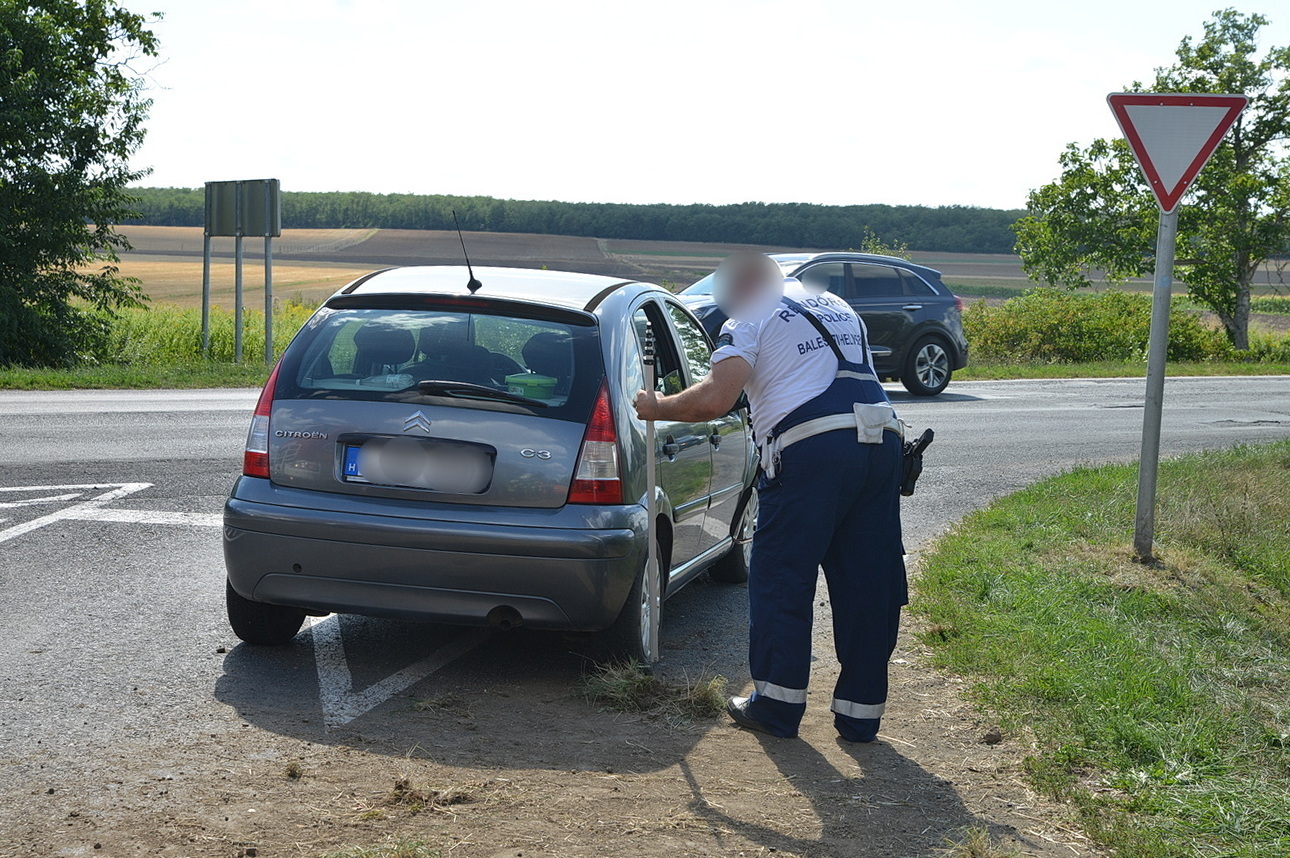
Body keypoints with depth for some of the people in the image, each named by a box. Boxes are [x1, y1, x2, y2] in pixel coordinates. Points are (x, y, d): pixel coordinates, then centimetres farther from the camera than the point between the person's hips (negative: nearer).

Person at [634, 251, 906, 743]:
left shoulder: (750, 322, 5)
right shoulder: (838, 309, 27)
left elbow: (715, 398, -9)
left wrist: (657, 408, 5)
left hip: (810, 449, -6)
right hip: (881, 440, 7)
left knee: (781, 579, 6)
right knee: (867, 585, 10)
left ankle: (777, 706, 9)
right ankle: (860, 714, 15)